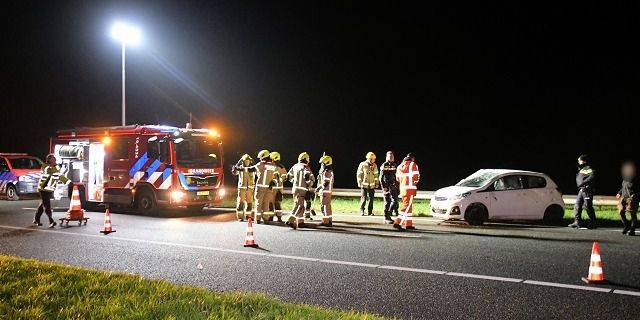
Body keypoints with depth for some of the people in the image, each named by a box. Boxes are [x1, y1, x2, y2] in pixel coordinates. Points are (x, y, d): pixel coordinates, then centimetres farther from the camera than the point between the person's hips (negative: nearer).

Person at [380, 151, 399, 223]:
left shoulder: (395, 165, 12)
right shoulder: (384, 165, -4)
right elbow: (381, 177, -7)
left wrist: (397, 185, 15)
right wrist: (383, 187, -14)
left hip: (393, 186, 5)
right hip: (386, 186, -5)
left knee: (394, 200, -3)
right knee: (387, 202, -1)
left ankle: (388, 215, 6)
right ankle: (387, 217, 7)